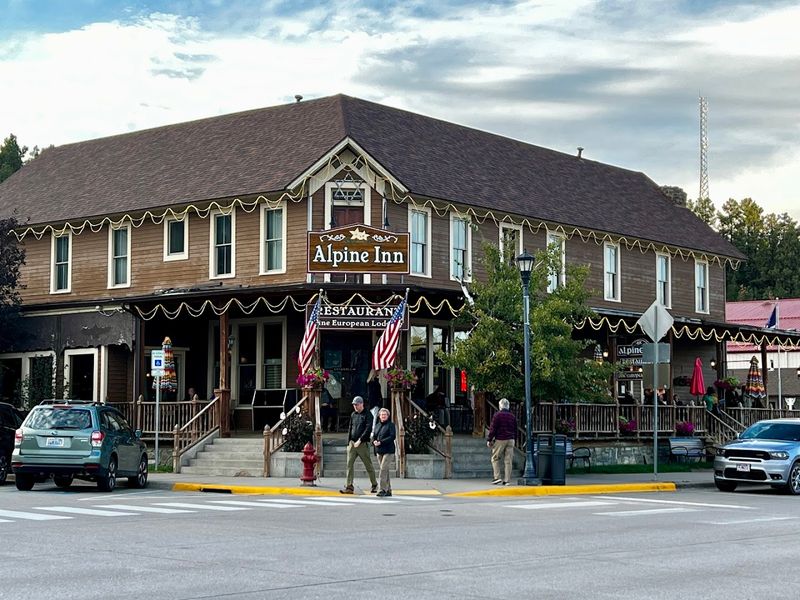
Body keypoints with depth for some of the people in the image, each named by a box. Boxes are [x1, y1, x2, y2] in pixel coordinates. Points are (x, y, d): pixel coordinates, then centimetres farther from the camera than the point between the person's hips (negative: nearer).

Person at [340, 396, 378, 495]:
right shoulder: (353, 415, 14)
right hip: (352, 443, 5)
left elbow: (368, 429, -13)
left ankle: (374, 485, 20)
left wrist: (359, 440, -19)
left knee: (368, 465, 4)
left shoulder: (367, 415, -3)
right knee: (349, 464, -5)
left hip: (362, 444, -5)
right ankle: (349, 487, -7)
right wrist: (348, 443, 10)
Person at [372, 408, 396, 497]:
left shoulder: (391, 425, -3)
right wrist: (374, 441, -5)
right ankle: (388, 491, 14)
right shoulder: (378, 425, 16)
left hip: (388, 451, -7)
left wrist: (381, 442, -19)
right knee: (385, 471, 9)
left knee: (383, 469, -16)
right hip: (379, 451, 7)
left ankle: (383, 489, -17)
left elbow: (393, 436, -14)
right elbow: (374, 436, 19)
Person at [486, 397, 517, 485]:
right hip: (510, 440, 4)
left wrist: (489, 439, -3)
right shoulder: (512, 416, 11)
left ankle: (497, 477, -3)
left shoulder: (497, 415, -5)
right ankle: (507, 480, 1)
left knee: (495, 459, 6)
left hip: (500, 439, -4)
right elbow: (515, 430, 17)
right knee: (508, 461, 3)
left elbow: (493, 429, -8)